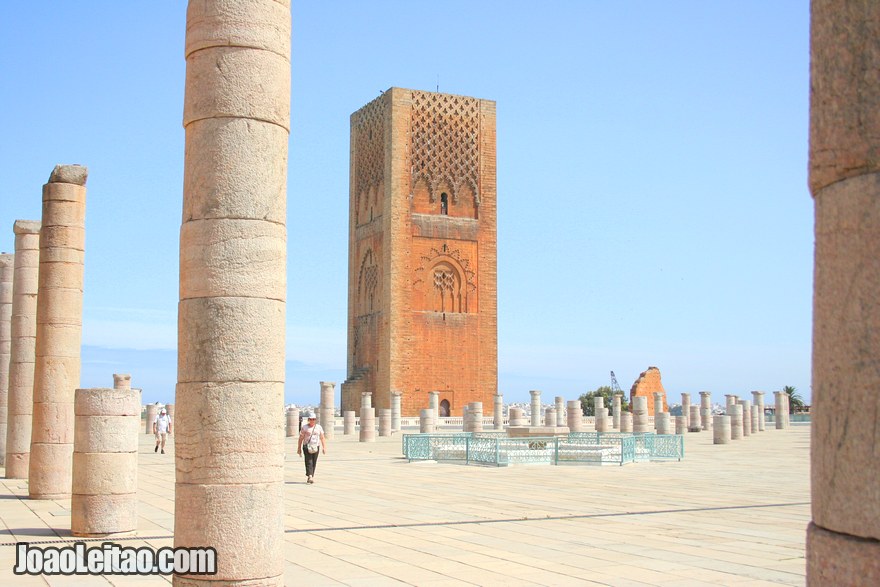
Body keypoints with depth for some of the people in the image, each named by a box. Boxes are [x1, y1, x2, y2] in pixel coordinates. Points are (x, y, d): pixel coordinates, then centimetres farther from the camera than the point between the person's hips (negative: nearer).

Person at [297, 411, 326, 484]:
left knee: (314, 463, 5)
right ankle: (310, 476, -24)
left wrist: (324, 448, 0)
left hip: (316, 447, 3)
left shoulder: (319, 427, 9)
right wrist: (299, 448, 2)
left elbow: (322, 438, 9)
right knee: (309, 462, -14)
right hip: (307, 446, -3)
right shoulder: (305, 427, 3)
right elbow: (300, 438, 5)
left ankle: (310, 477, 14)